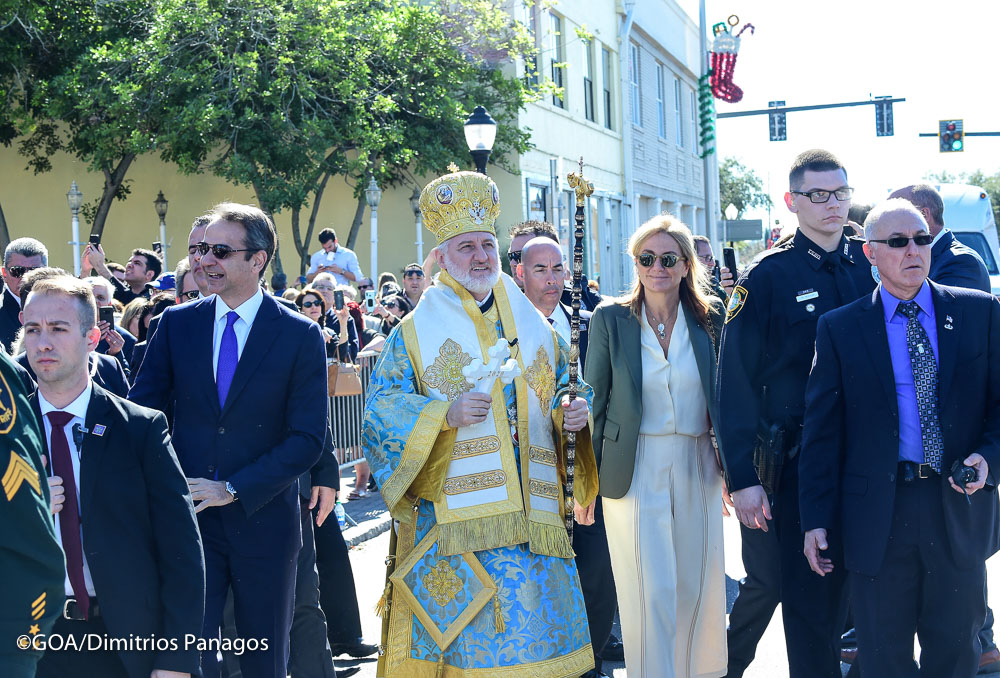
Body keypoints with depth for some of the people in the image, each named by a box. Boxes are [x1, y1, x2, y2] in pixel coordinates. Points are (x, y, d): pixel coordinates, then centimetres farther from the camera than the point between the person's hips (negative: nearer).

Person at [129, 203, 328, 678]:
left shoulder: (300, 335, -5)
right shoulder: (176, 323, 4)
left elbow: (307, 437, -8)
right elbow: (142, 411, 4)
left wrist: (234, 490, -15)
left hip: (262, 519, -1)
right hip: (188, 515, 1)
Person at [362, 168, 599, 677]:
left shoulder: (534, 325, 15)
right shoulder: (417, 331, 4)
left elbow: (565, 384, 21)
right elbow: (382, 408, -4)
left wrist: (572, 410, -2)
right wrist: (445, 414, -20)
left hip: (532, 518, 4)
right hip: (451, 516, -3)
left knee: (536, 631, 3)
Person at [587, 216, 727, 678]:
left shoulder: (710, 317, 3)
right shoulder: (611, 319, -2)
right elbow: (594, 402, 1)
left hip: (697, 466, 2)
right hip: (634, 471, -2)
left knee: (698, 587, 9)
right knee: (649, 592, -4)